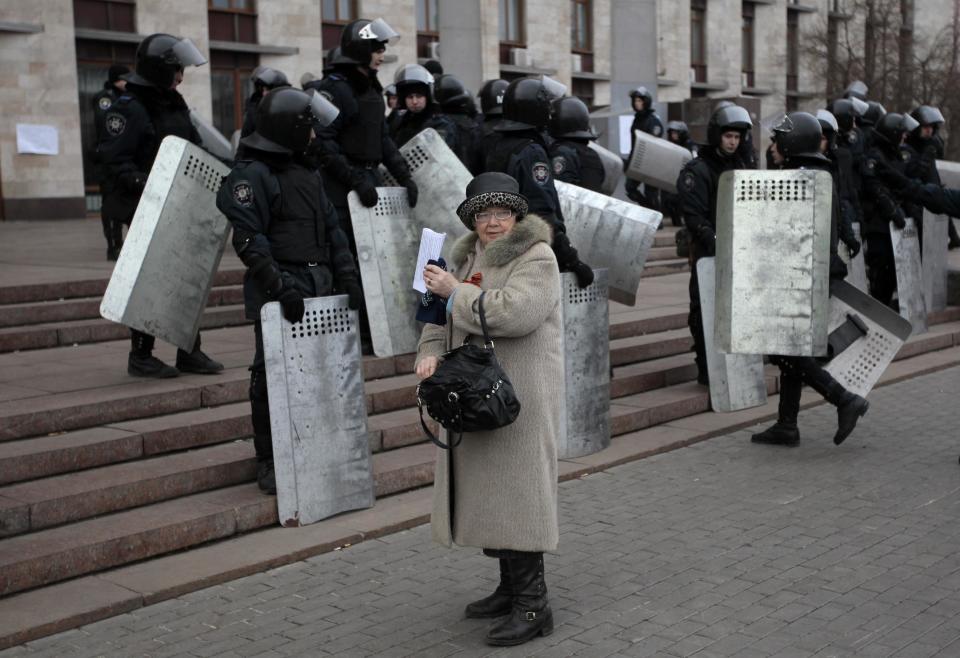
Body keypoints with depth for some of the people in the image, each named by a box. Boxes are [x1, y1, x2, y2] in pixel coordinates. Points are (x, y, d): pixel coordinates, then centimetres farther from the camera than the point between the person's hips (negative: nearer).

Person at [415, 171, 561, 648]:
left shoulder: (536, 257, -10)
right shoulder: (468, 256, 15)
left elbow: (515, 312, -26)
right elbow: (442, 312, 16)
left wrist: (454, 291, -19)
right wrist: (431, 351, -4)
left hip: (521, 398, -8)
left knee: (515, 491, -6)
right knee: (487, 489, 14)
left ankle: (533, 605, 2)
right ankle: (511, 587, 28)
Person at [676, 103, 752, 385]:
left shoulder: (738, 167, 18)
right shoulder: (697, 170, -7)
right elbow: (693, 215, -17)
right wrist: (714, 240, -27)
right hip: (708, 254, -7)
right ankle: (706, 369, 6)